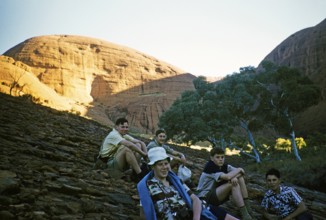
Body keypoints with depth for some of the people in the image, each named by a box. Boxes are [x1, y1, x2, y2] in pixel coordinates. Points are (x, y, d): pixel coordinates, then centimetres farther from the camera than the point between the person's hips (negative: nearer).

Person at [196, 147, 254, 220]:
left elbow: (241, 172, -2)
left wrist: (235, 177, -25)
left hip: (218, 194, 9)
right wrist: (239, 170, -16)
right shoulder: (210, 167, -22)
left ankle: (247, 208, -8)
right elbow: (227, 177, -33)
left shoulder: (224, 166, 2)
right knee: (233, 184, -28)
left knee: (240, 178, -5)